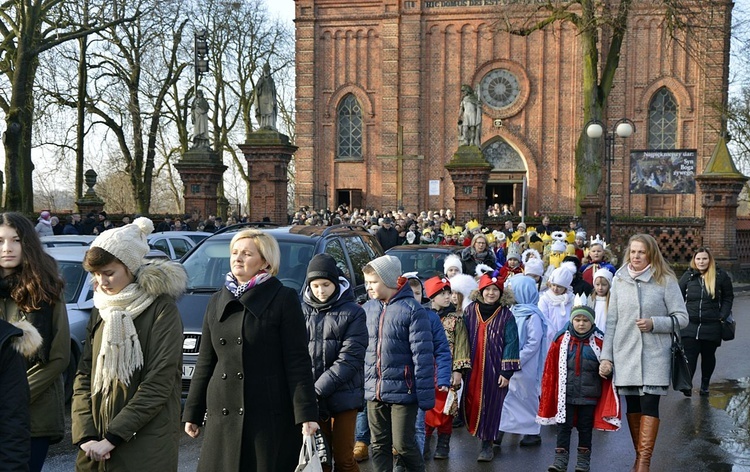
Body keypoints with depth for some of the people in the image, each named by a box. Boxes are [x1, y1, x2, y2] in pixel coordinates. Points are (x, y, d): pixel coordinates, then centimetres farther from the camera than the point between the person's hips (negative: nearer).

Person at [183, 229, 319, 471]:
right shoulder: (217, 301, 14)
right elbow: (205, 361, 17)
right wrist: (192, 413, 15)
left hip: (270, 415, -5)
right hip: (223, 417, 5)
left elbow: (298, 361, -7)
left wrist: (306, 415, -13)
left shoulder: (283, 299, -3)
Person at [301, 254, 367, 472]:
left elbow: (349, 359, -9)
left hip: (343, 396, -2)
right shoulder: (303, 312, 6)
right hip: (312, 399, 2)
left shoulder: (352, 313, -2)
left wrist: (318, 389, -16)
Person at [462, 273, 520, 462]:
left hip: (494, 369, -2)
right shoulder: (470, 311, 3)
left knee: (490, 405, 2)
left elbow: (511, 343, -5)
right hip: (473, 369, 2)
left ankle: (487, 444, 11)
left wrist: (506, 371, -10)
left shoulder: (506, 315, -3)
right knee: (472, 403, 5)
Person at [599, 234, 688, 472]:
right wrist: (606, 355, 6)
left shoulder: (665, 280, -2)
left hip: (654, 354, -3)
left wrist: (654, 323, -16)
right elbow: (611, 320, 10)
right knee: (632, 406, 7)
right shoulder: (619, 279, 7)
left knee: (649, 405, -9)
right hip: (625, 353, 3)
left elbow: (682, 318, 0)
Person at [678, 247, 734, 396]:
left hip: (712, 326, 0)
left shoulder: (721, 276, 0)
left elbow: (728, 298, 8)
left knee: (708, 357, 11)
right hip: (690, 325, 0)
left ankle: (705, 385, 24)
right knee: (689, 356, -7)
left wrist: (722, 316, -3)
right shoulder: (688, 276, 4)